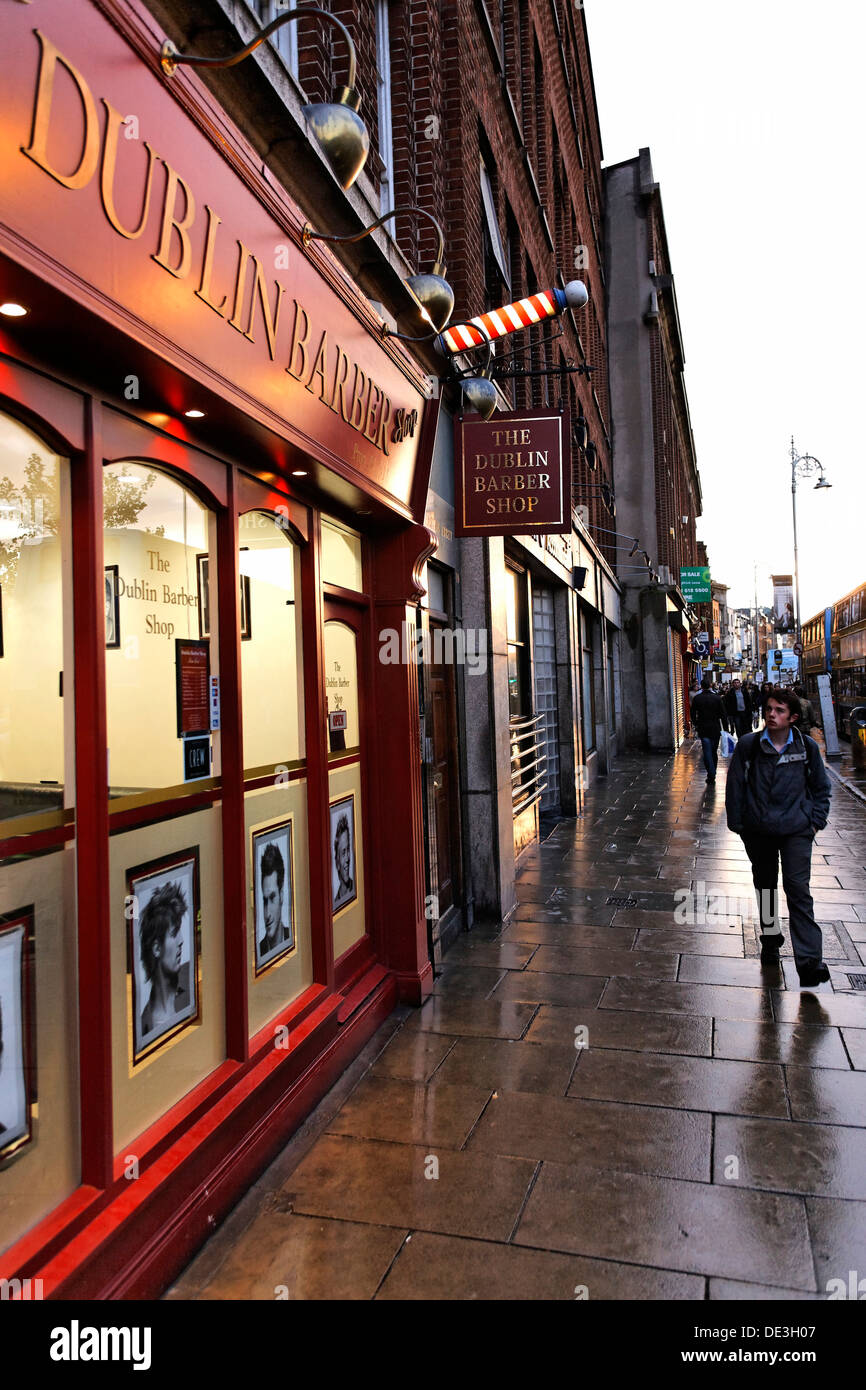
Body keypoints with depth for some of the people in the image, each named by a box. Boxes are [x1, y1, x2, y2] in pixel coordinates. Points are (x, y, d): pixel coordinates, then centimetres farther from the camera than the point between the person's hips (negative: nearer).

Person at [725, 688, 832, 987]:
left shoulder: (807, 747, -3)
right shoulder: (749, 745, -6)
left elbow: (821, 787, 11)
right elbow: (735, 786, 2)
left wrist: (816, 820, 5)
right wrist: (737, 823, 1)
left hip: (796, 831, -1)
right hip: (758, 831, 2)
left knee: (798, 890, -10)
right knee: (765, 887, 16)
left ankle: (809, 961, -10)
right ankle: (770, 940, 36)